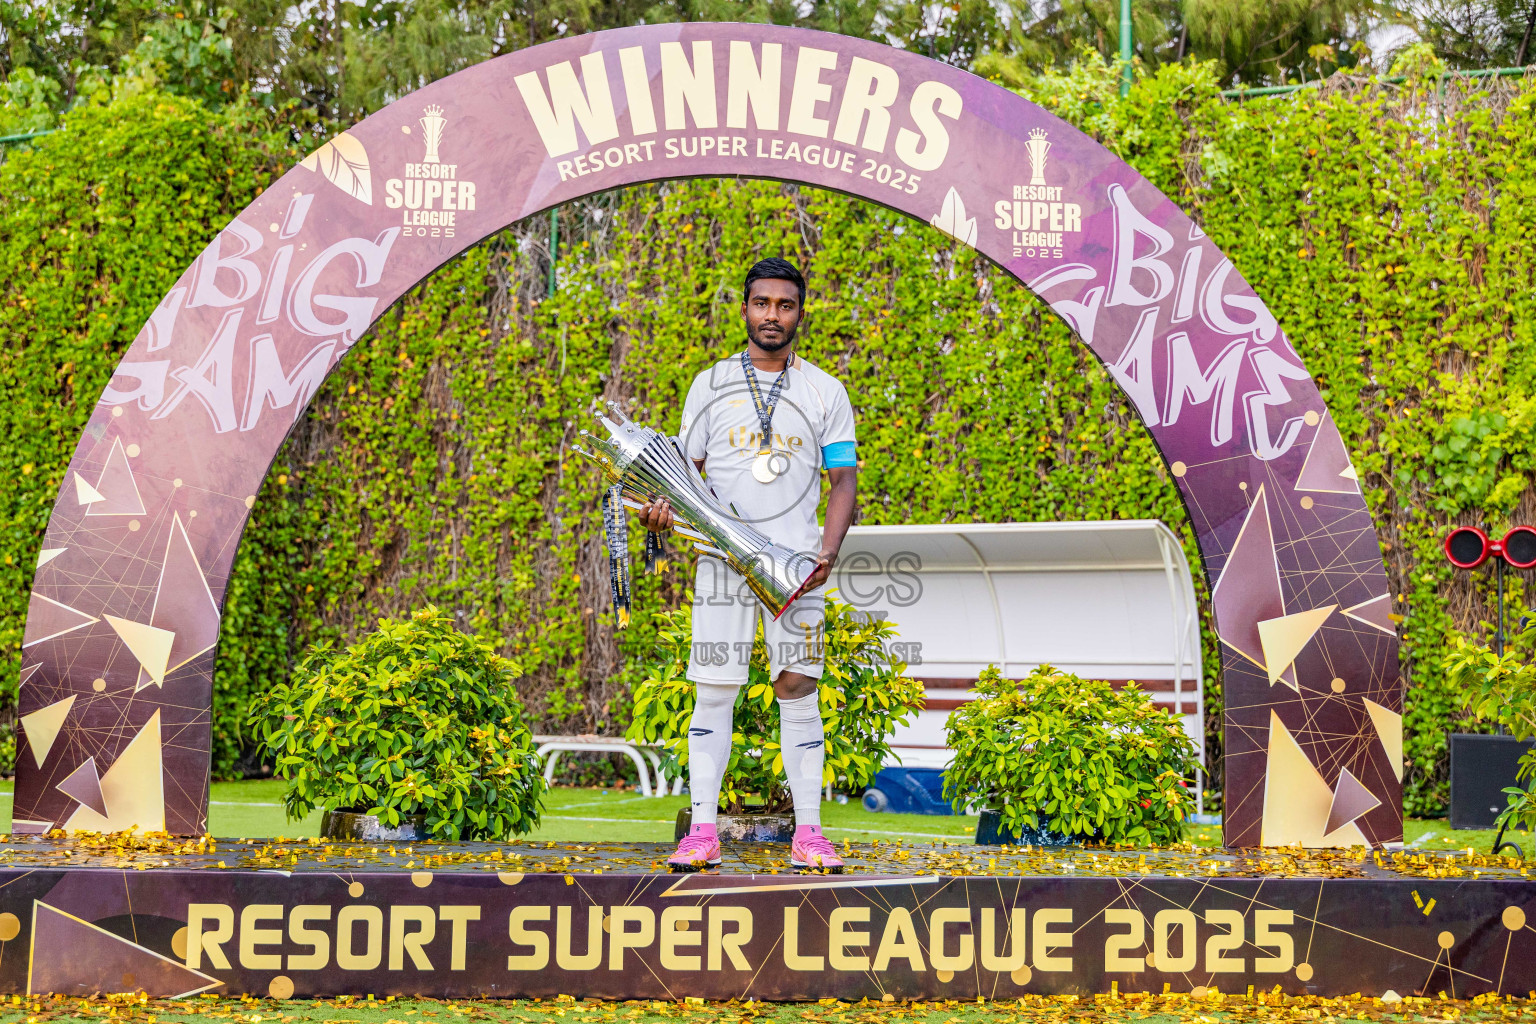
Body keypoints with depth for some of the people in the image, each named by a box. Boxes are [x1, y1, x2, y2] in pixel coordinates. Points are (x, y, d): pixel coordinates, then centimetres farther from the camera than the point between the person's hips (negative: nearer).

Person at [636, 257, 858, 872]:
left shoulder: (825, 391, 8)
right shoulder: (709, 384, 11)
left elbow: (844, 479, 6)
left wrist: (829, 550, -9)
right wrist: (664, 506, -10)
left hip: (795, 564, -1)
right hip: (722, 557, 1)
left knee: (798, 690, -3)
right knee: (712, 692, -2)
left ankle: (808, 833, 2)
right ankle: (702, 832, 2)